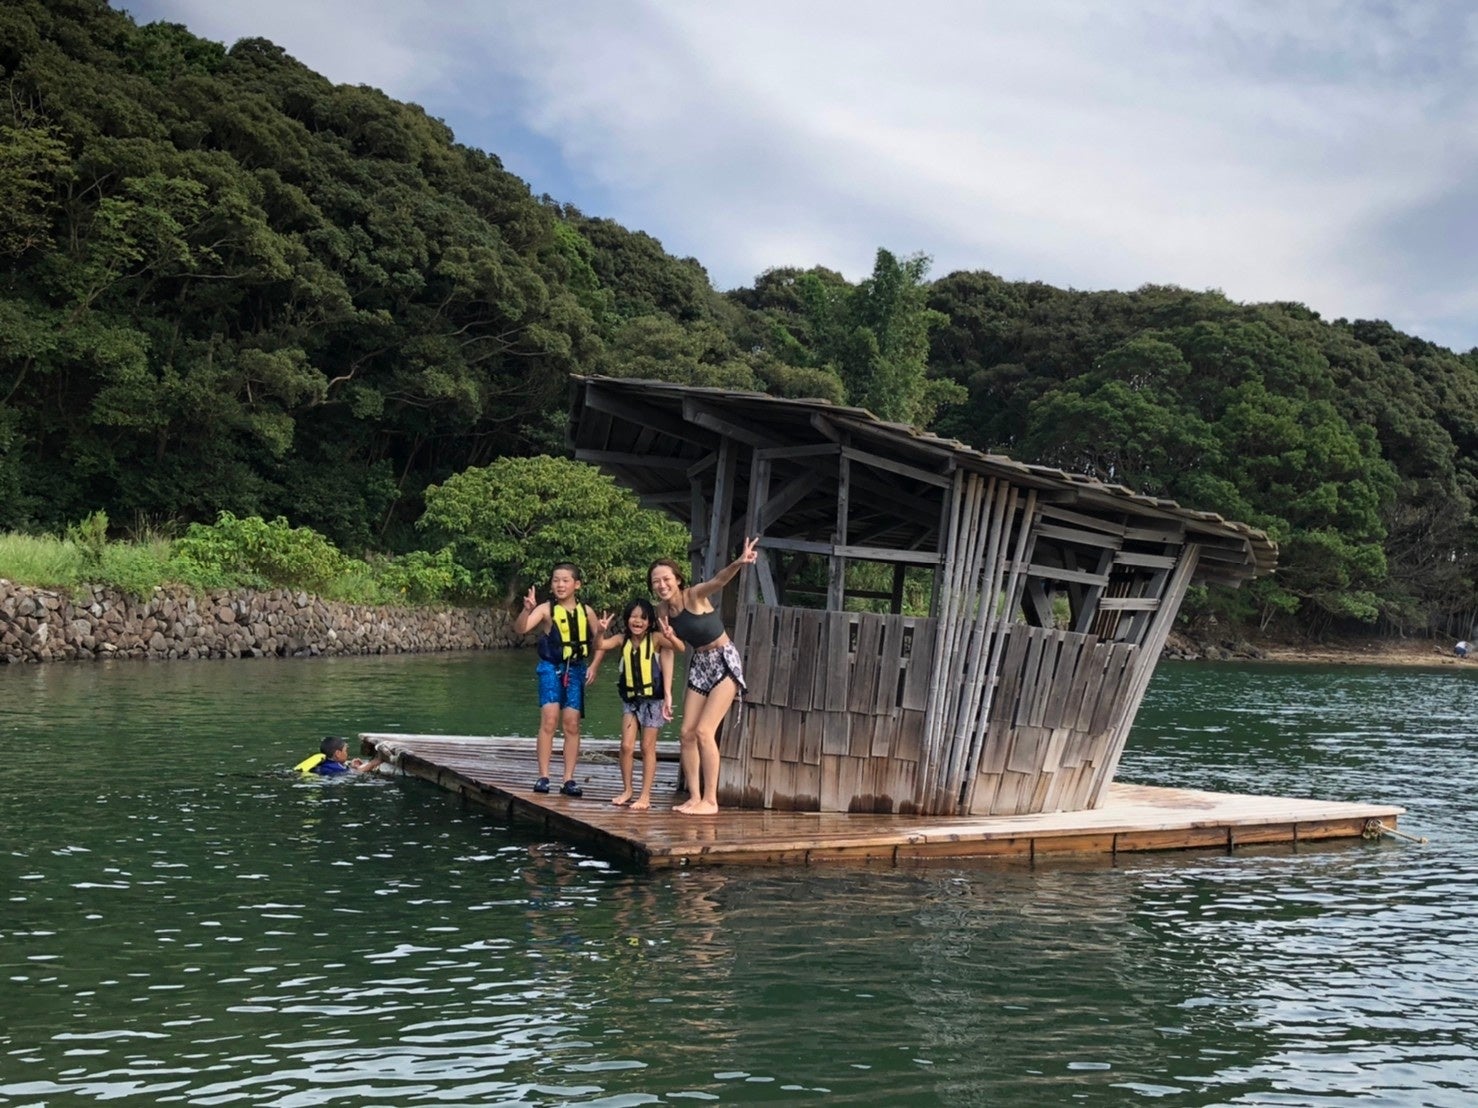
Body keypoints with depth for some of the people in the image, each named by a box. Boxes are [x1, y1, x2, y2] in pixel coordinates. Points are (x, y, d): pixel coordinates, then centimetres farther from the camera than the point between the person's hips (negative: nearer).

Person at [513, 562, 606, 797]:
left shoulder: (586, 611, 3)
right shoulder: (546, 609, -6)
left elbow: (599, 641, 13)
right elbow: (520, 628, -19)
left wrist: (594, 665, 1)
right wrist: (527, 609, -36)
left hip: (576, 670, 3)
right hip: (551, 668, -3)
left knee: (572, 725, 3)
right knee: (549, 720, -12)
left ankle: (569, 779, 8)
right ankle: (543, 776, -6)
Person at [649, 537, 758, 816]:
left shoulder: (694, 595, -20)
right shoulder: (663, 610, -2)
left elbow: (719, 580, -40)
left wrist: (738, 563, -60)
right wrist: (670, 637, -19)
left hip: (724, 662, -7)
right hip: (699, 666, 7)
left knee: (704, 730, -13)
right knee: (687, 733, 3)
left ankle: (710, 800, -6)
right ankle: (695, 797, 12)